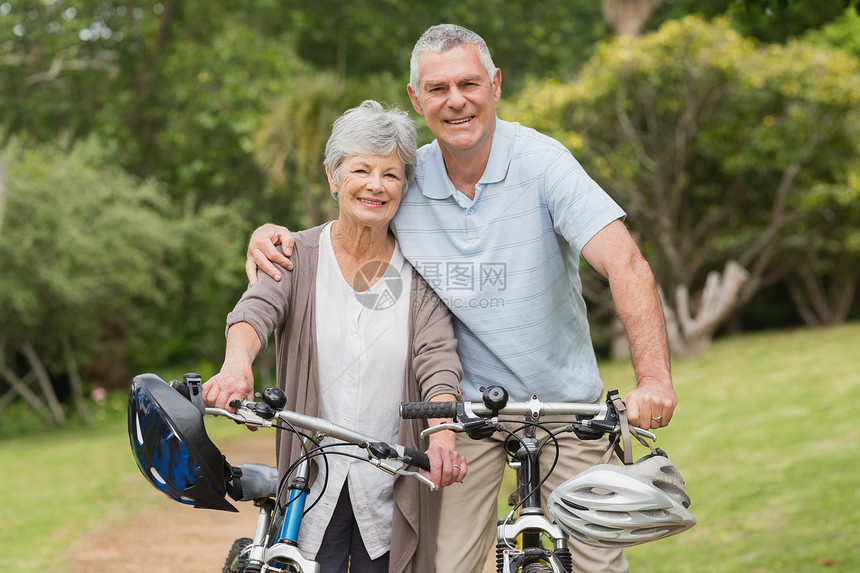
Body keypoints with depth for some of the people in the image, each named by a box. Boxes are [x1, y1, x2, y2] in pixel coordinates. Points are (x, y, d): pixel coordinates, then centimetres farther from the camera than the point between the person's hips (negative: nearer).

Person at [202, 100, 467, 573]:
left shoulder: (417, 271, 2)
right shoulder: (298, 256, 0)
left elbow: (437, 357, -10)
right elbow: (256, 310, -18)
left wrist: (443, 437, -29)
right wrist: (238, 362, -41)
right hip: (314, 480, 0)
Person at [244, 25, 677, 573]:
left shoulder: (539, 160, -13)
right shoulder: (404, 181, -2)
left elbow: (623, 261, -22)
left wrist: (654, 378, -36)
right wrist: (269, 235, -8)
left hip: (565, 403, -2)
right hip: (466, 405, 2)